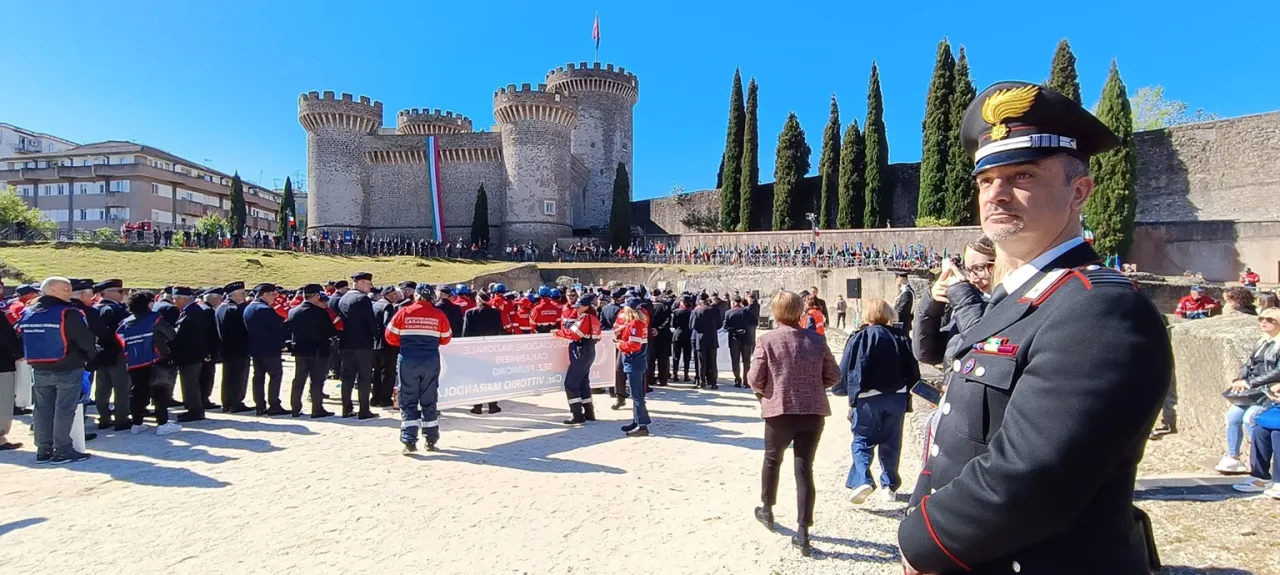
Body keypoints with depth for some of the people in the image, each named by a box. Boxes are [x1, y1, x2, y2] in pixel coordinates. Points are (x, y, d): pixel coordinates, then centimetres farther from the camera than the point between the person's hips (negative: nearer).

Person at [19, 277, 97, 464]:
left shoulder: (27, 313, 8)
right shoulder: (69, 313, -16)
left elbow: (21, 339, 16)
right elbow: (86, 340, -16)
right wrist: (92, 355, 2)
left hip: (39, 369, 7)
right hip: (68, 369, -7)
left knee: (43, 410, 13)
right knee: (64, 410, -1)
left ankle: (43, 450, 19)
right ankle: (62, 451, 2)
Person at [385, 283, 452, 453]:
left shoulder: (404, 312, -3)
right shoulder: (439, 315, -2)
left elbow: (391, 337, 2)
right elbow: (445, 339, 6)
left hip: (408, 361, -1)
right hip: (431, 361, 1)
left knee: (408, 401, 7)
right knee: (429, 401, 12)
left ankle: (410, 441, 0)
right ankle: (431, 440, 18)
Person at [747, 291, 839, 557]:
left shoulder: (767, 340, -10)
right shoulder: (817, 340, 1)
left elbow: (755, 378, -10)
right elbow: (833, 375, 6)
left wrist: (765, 394, 10)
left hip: (779, 410, -2)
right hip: (813, 412, 2)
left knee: (772, 459, 22)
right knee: (804, 468, 7)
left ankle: (767, 510, 39)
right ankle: (802, 532, 5)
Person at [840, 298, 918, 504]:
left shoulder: (859, 338, -7)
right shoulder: (901, 338, 5)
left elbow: (845, 371, -9)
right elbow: (913, 371, 8)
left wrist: (852, 394, 6)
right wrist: (907, 396, 18)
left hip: (867, 398, -3)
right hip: (897, 398, 4)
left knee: (862, 441, 7)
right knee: (891, 443, 16)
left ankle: (862, 480, -10)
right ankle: (890, 486, 21)